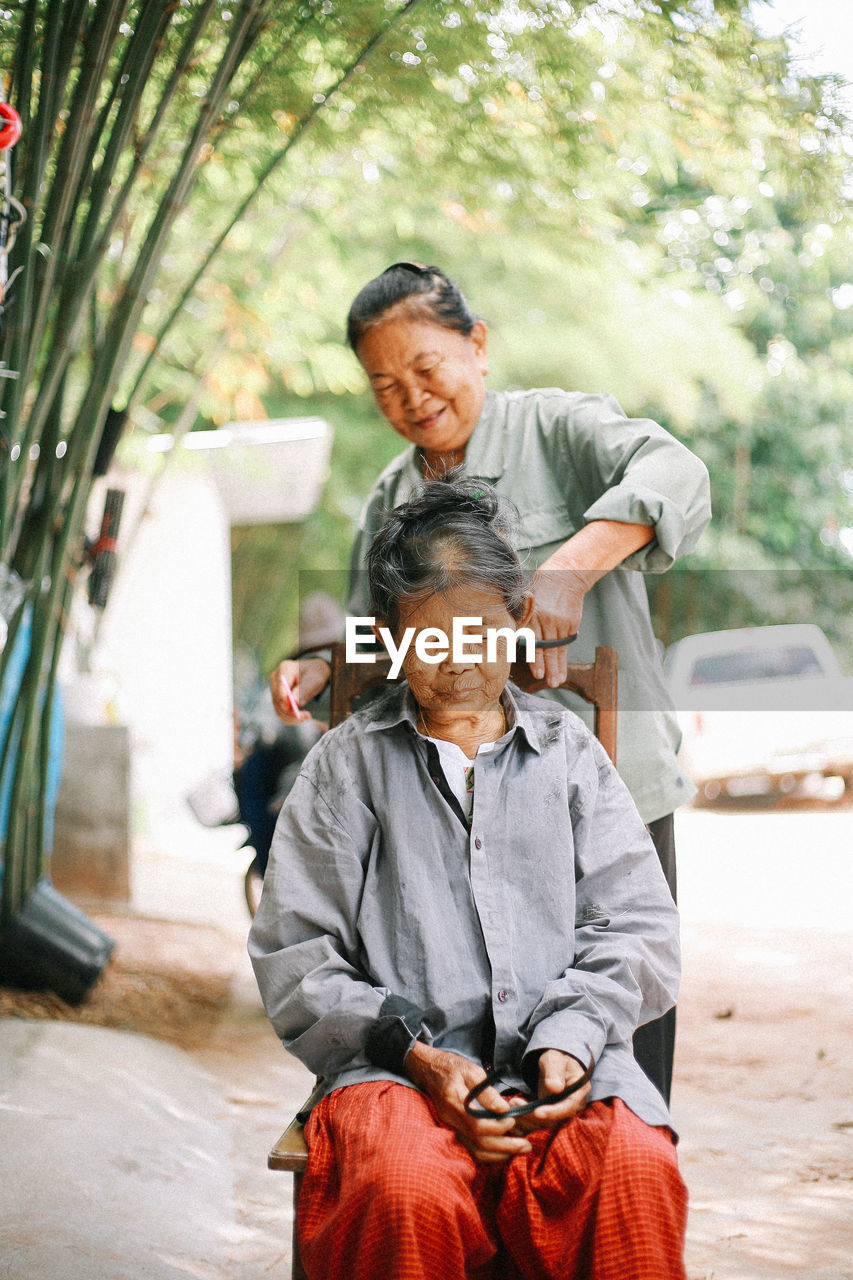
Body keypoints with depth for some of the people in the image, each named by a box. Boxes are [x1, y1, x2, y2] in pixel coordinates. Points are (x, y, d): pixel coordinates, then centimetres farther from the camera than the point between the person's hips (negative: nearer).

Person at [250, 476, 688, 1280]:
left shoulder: (568, 749, 20)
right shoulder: (346, 764, 15)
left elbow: (639, 926, 13)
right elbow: (291, 956, 8)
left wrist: (570, 1038, -6)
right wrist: (414, 1051, -7)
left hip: (565, 1067, 2)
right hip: (398, 1066, -1)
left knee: (638, 1171, -33)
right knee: (407, 1189, -37)